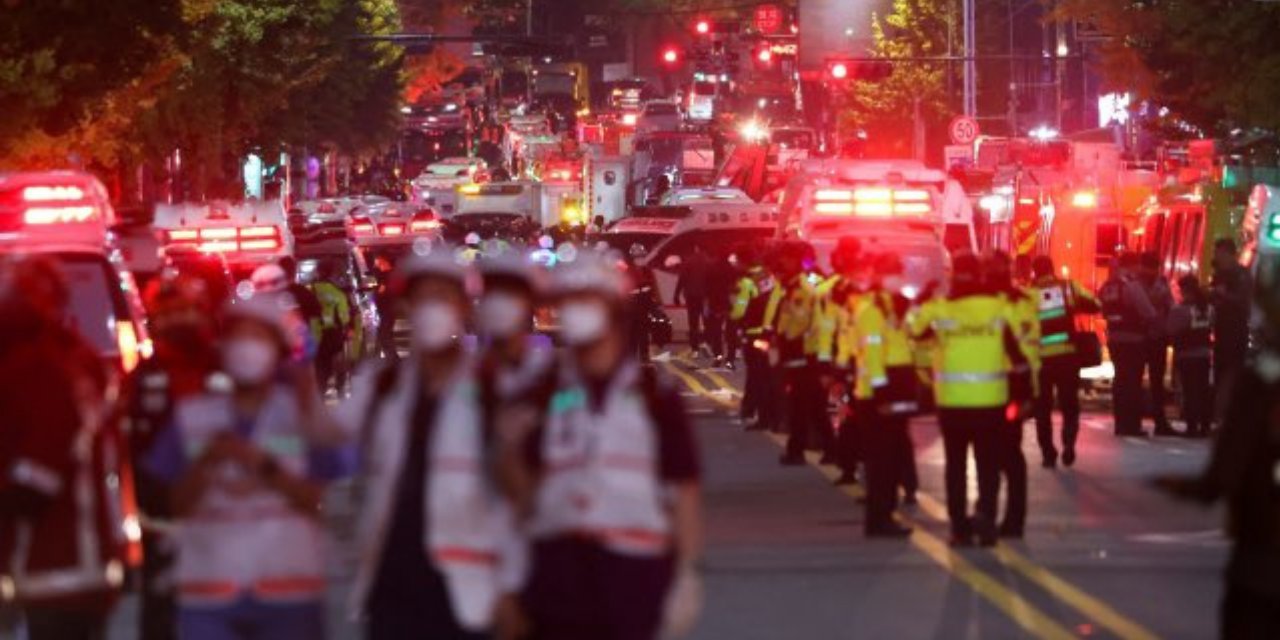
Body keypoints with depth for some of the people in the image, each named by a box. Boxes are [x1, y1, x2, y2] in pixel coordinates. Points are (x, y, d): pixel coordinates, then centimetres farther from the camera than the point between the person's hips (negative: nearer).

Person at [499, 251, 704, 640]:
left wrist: (686, 576, -6)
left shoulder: (654, 396, 1)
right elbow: (526, 497, 9)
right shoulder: (545, 396, 9)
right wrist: (512, 449, -9)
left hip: (633, 564, -3)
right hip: (559, 561, 3)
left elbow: (685, 491, -1)